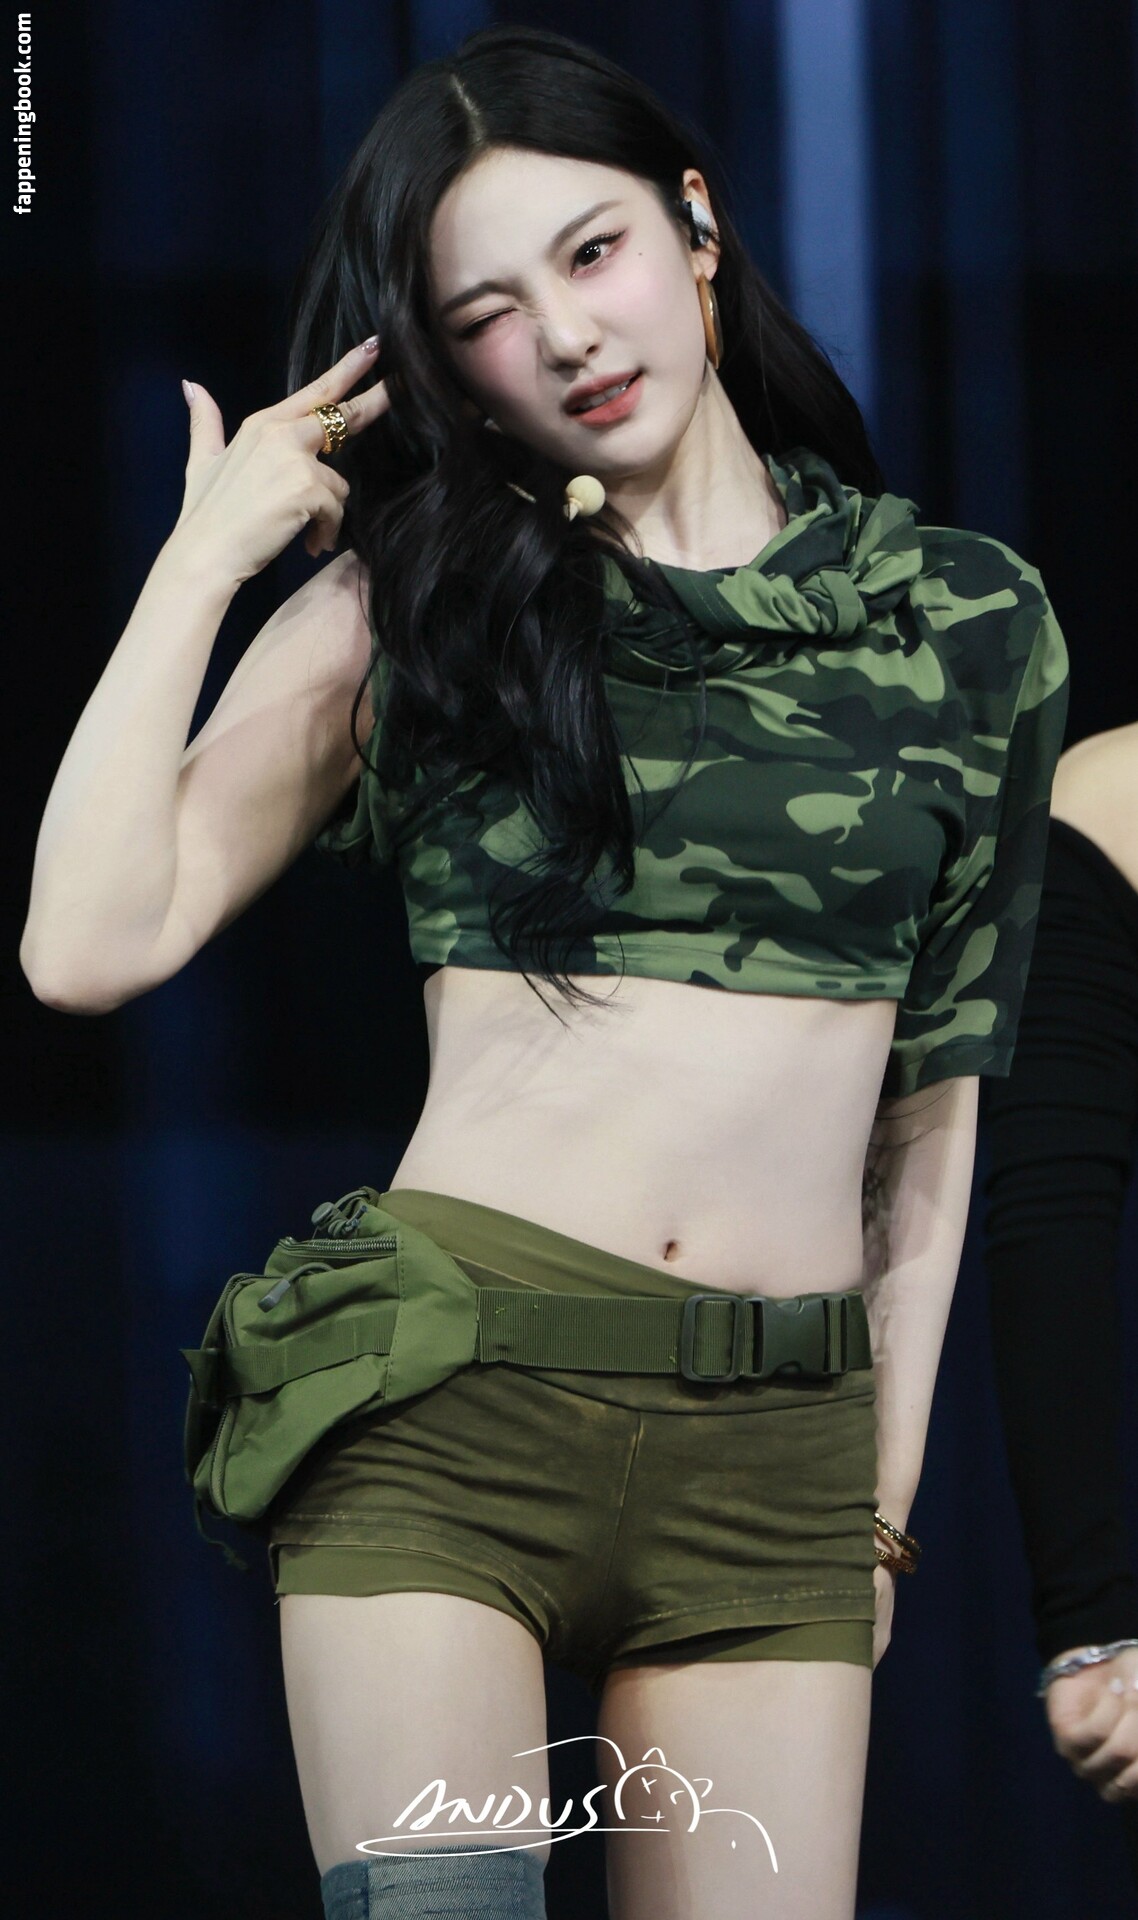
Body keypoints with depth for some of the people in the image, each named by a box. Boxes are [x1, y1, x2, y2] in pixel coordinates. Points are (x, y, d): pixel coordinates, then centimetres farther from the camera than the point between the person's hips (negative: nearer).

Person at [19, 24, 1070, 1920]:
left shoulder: (970, 624, 10)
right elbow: (91, 946, -5)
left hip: (781, 1456, 2)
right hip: (451, 1406, -2)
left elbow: (931, 1116, 15)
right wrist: (203, 559, -2)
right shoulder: (413, 606, 6)